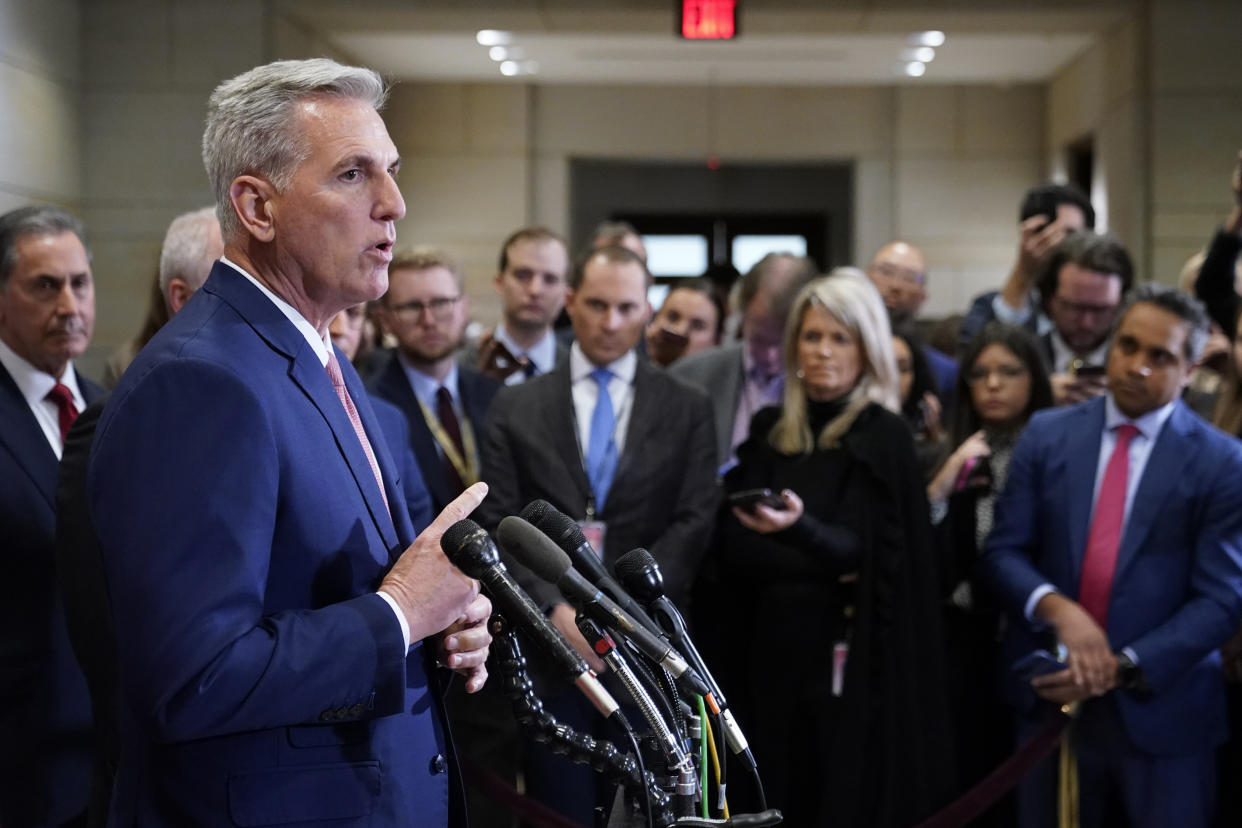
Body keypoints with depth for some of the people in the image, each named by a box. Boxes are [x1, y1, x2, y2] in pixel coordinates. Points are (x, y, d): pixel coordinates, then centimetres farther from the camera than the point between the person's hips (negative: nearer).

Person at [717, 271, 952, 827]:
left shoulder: (882, 437, -5)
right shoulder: (769, 431, 9)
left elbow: (857, 551, -16)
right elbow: (733, 549, 2)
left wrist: (797, 529, -35)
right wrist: (815, 567, -14)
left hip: (853, 656, -4)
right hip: (775, 649, 5)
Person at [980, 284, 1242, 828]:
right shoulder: (1047, 434, 5)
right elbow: (1003, 551, 2)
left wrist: (1125, 667, -16)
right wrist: (1057, 608, -18)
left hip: (1162, 709, -2)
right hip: (1053, 695, 2)